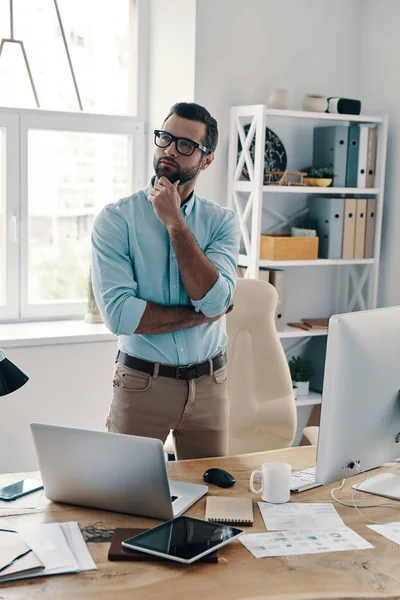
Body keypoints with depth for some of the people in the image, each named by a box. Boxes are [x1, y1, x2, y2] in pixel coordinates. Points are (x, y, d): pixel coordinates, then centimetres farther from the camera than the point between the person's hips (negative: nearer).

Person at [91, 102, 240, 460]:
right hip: (141, 384, -2)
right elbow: (119, 314, -19)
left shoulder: (222, 221, 0)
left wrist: (175, 222, -16)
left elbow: (215, 299, -17)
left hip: (209, 383, 3)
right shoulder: (116, 219, -8)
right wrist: (201, 314, -12)